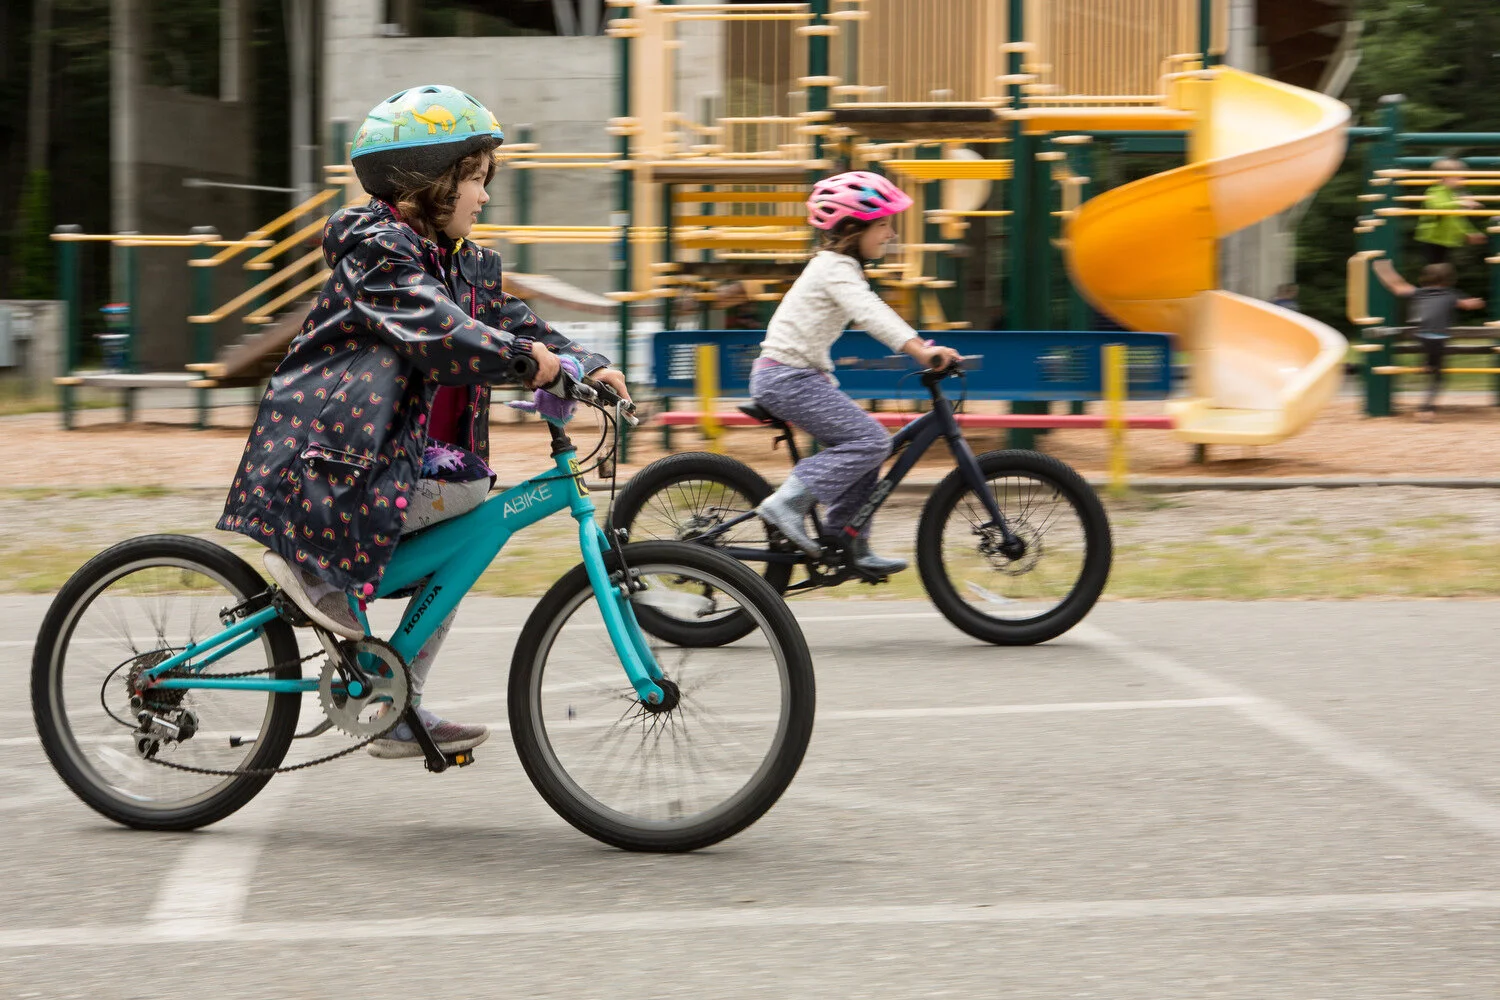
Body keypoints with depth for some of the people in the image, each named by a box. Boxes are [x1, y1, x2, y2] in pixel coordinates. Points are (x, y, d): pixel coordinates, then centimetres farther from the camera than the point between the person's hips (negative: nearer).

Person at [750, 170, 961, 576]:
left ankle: (851, 546, 12)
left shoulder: (841, 267, 18)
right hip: (787, 378, -10)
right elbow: (869, 314, -29)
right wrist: (920, 351, -39)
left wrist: (922, 347, 14)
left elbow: (873, 313, 23)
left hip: (798, 375, 10)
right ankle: (788, 502, -17)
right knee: (871, 440, -16)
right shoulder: (835, 268, -15)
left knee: (865, 445, 10)